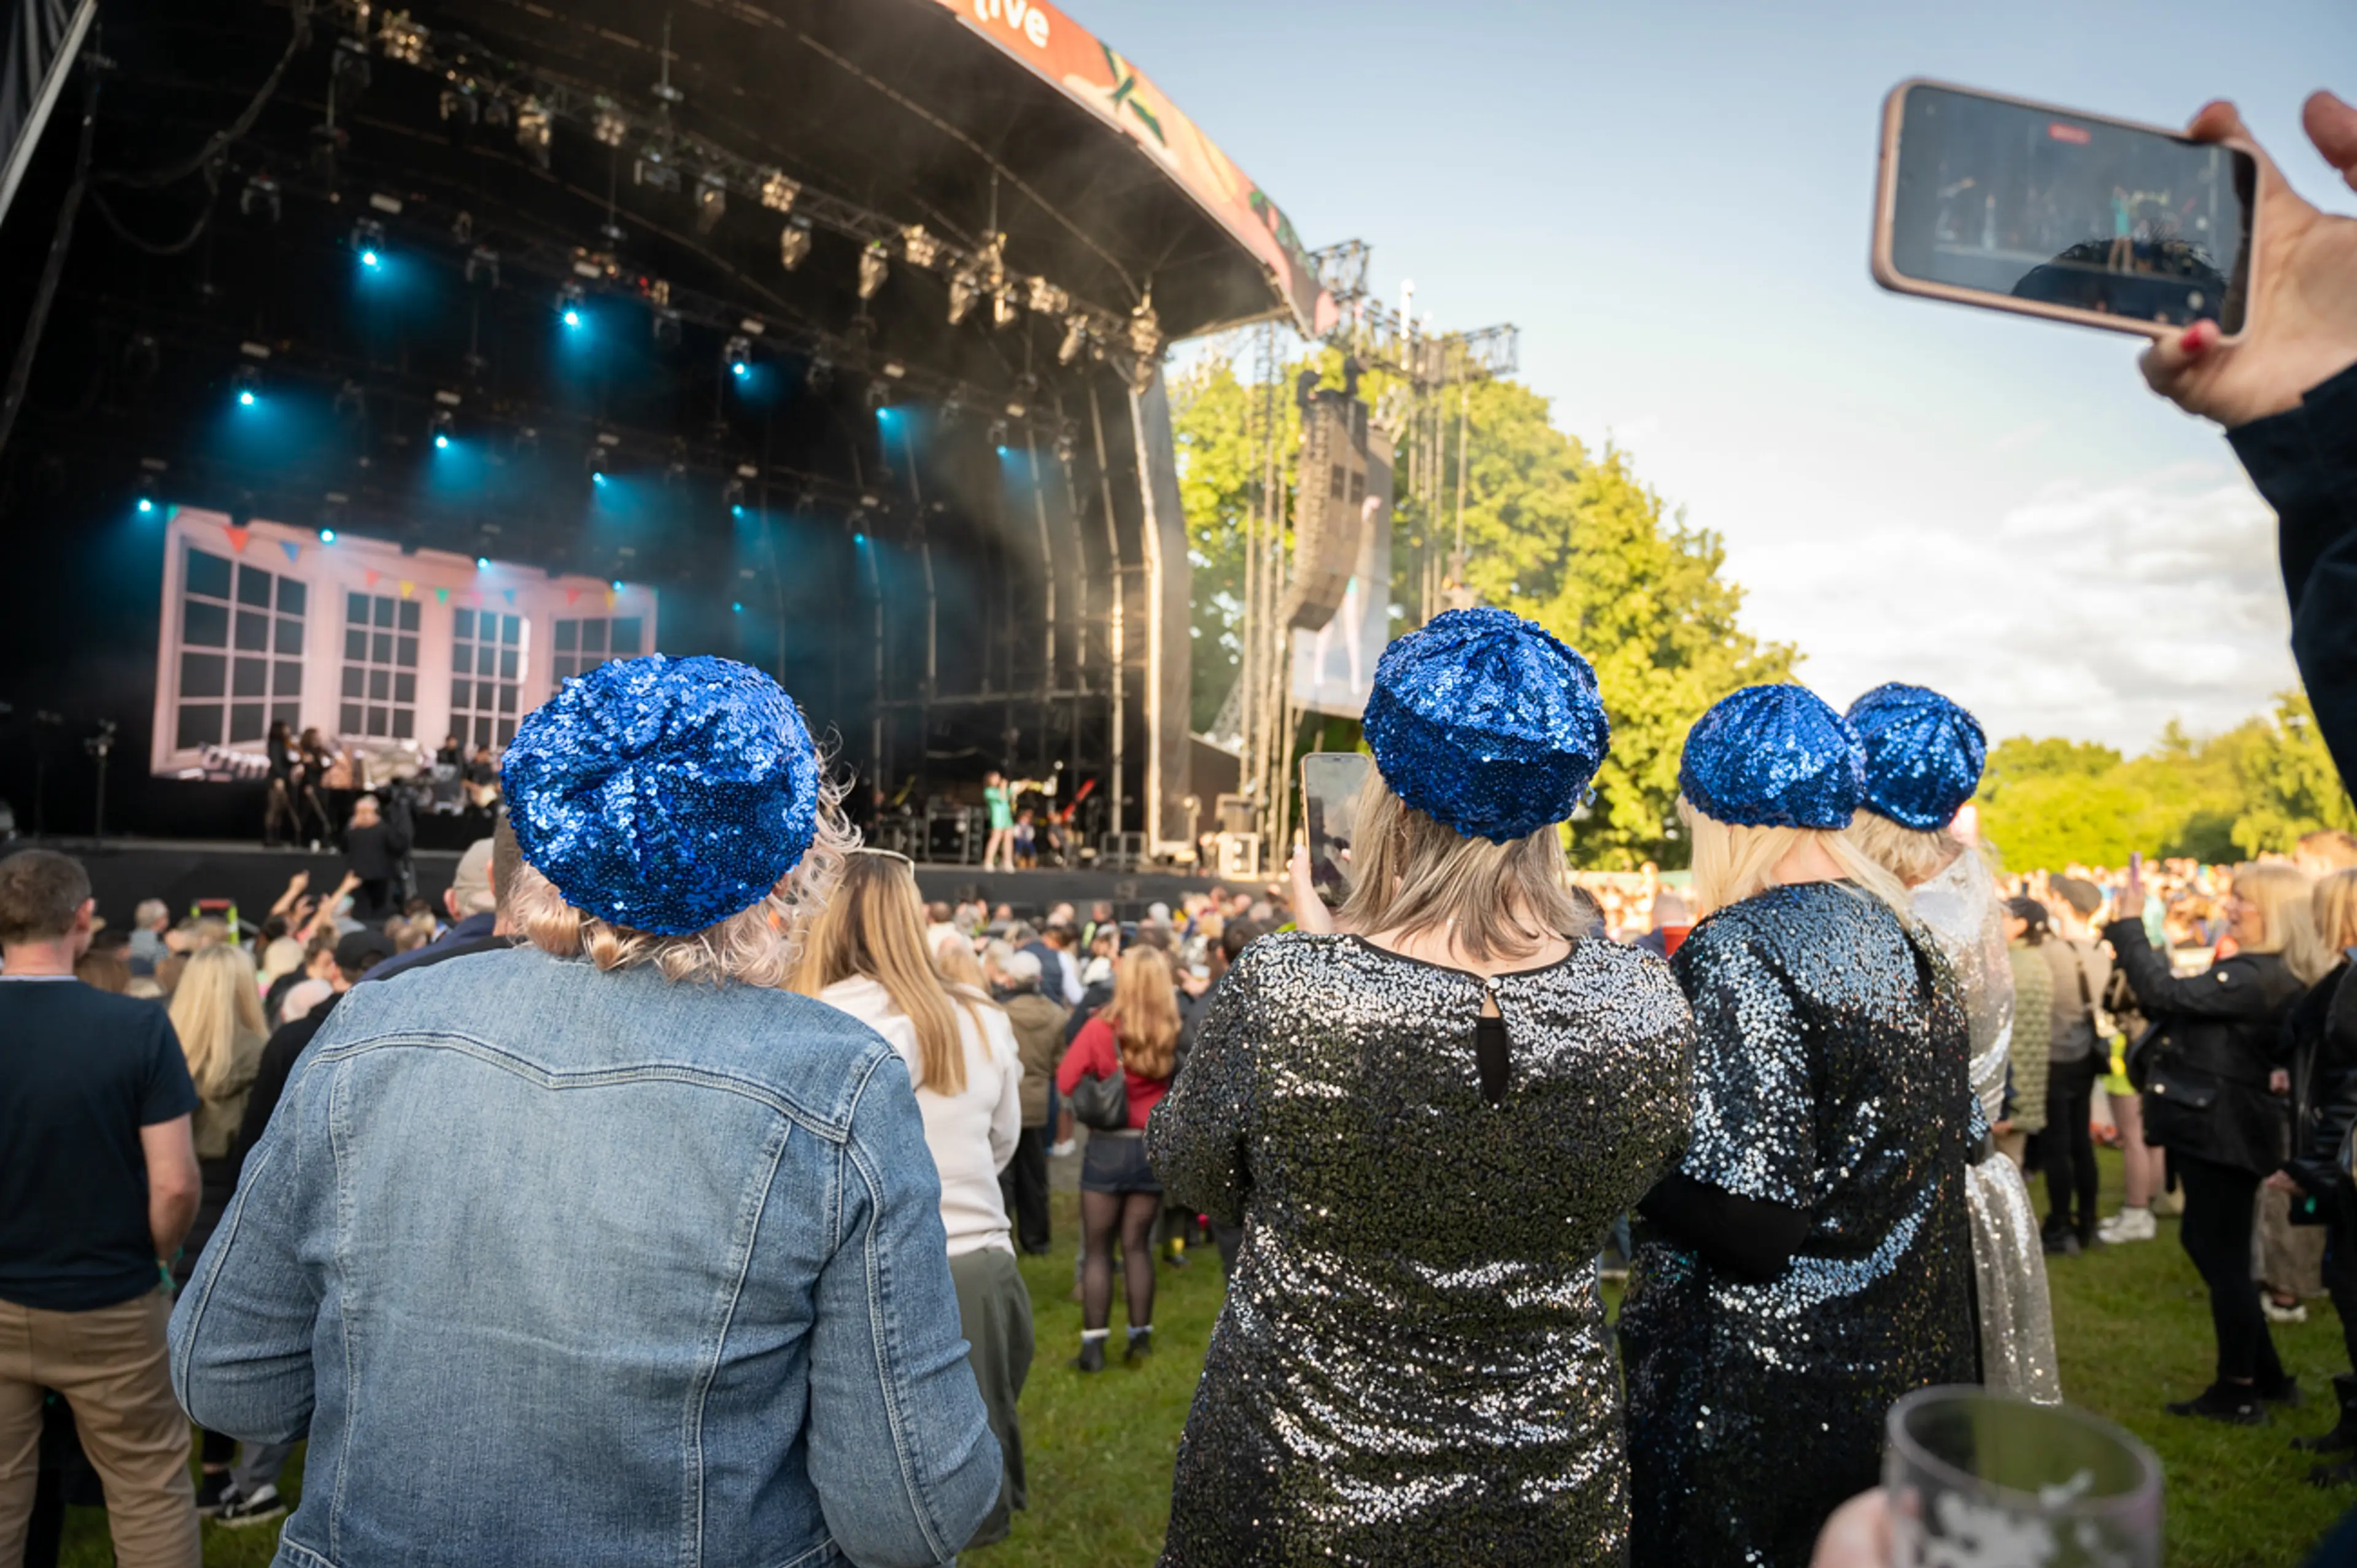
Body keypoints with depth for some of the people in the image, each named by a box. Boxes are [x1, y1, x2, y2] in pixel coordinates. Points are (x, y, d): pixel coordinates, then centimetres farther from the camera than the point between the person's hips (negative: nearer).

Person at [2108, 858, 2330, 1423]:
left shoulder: (2259, 977, -22)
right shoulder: (2274, 975, 11)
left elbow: (2163, 993, -27)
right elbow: (2185, 1006, 13)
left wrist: (2127, 921, -22)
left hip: (2221, 1133, -11)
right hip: (2219, 1128, 11)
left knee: (2223, 1258, 2)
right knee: (2209, 1245, 20)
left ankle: (2238, 1394, 15)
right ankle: (2268, 1379, 31)